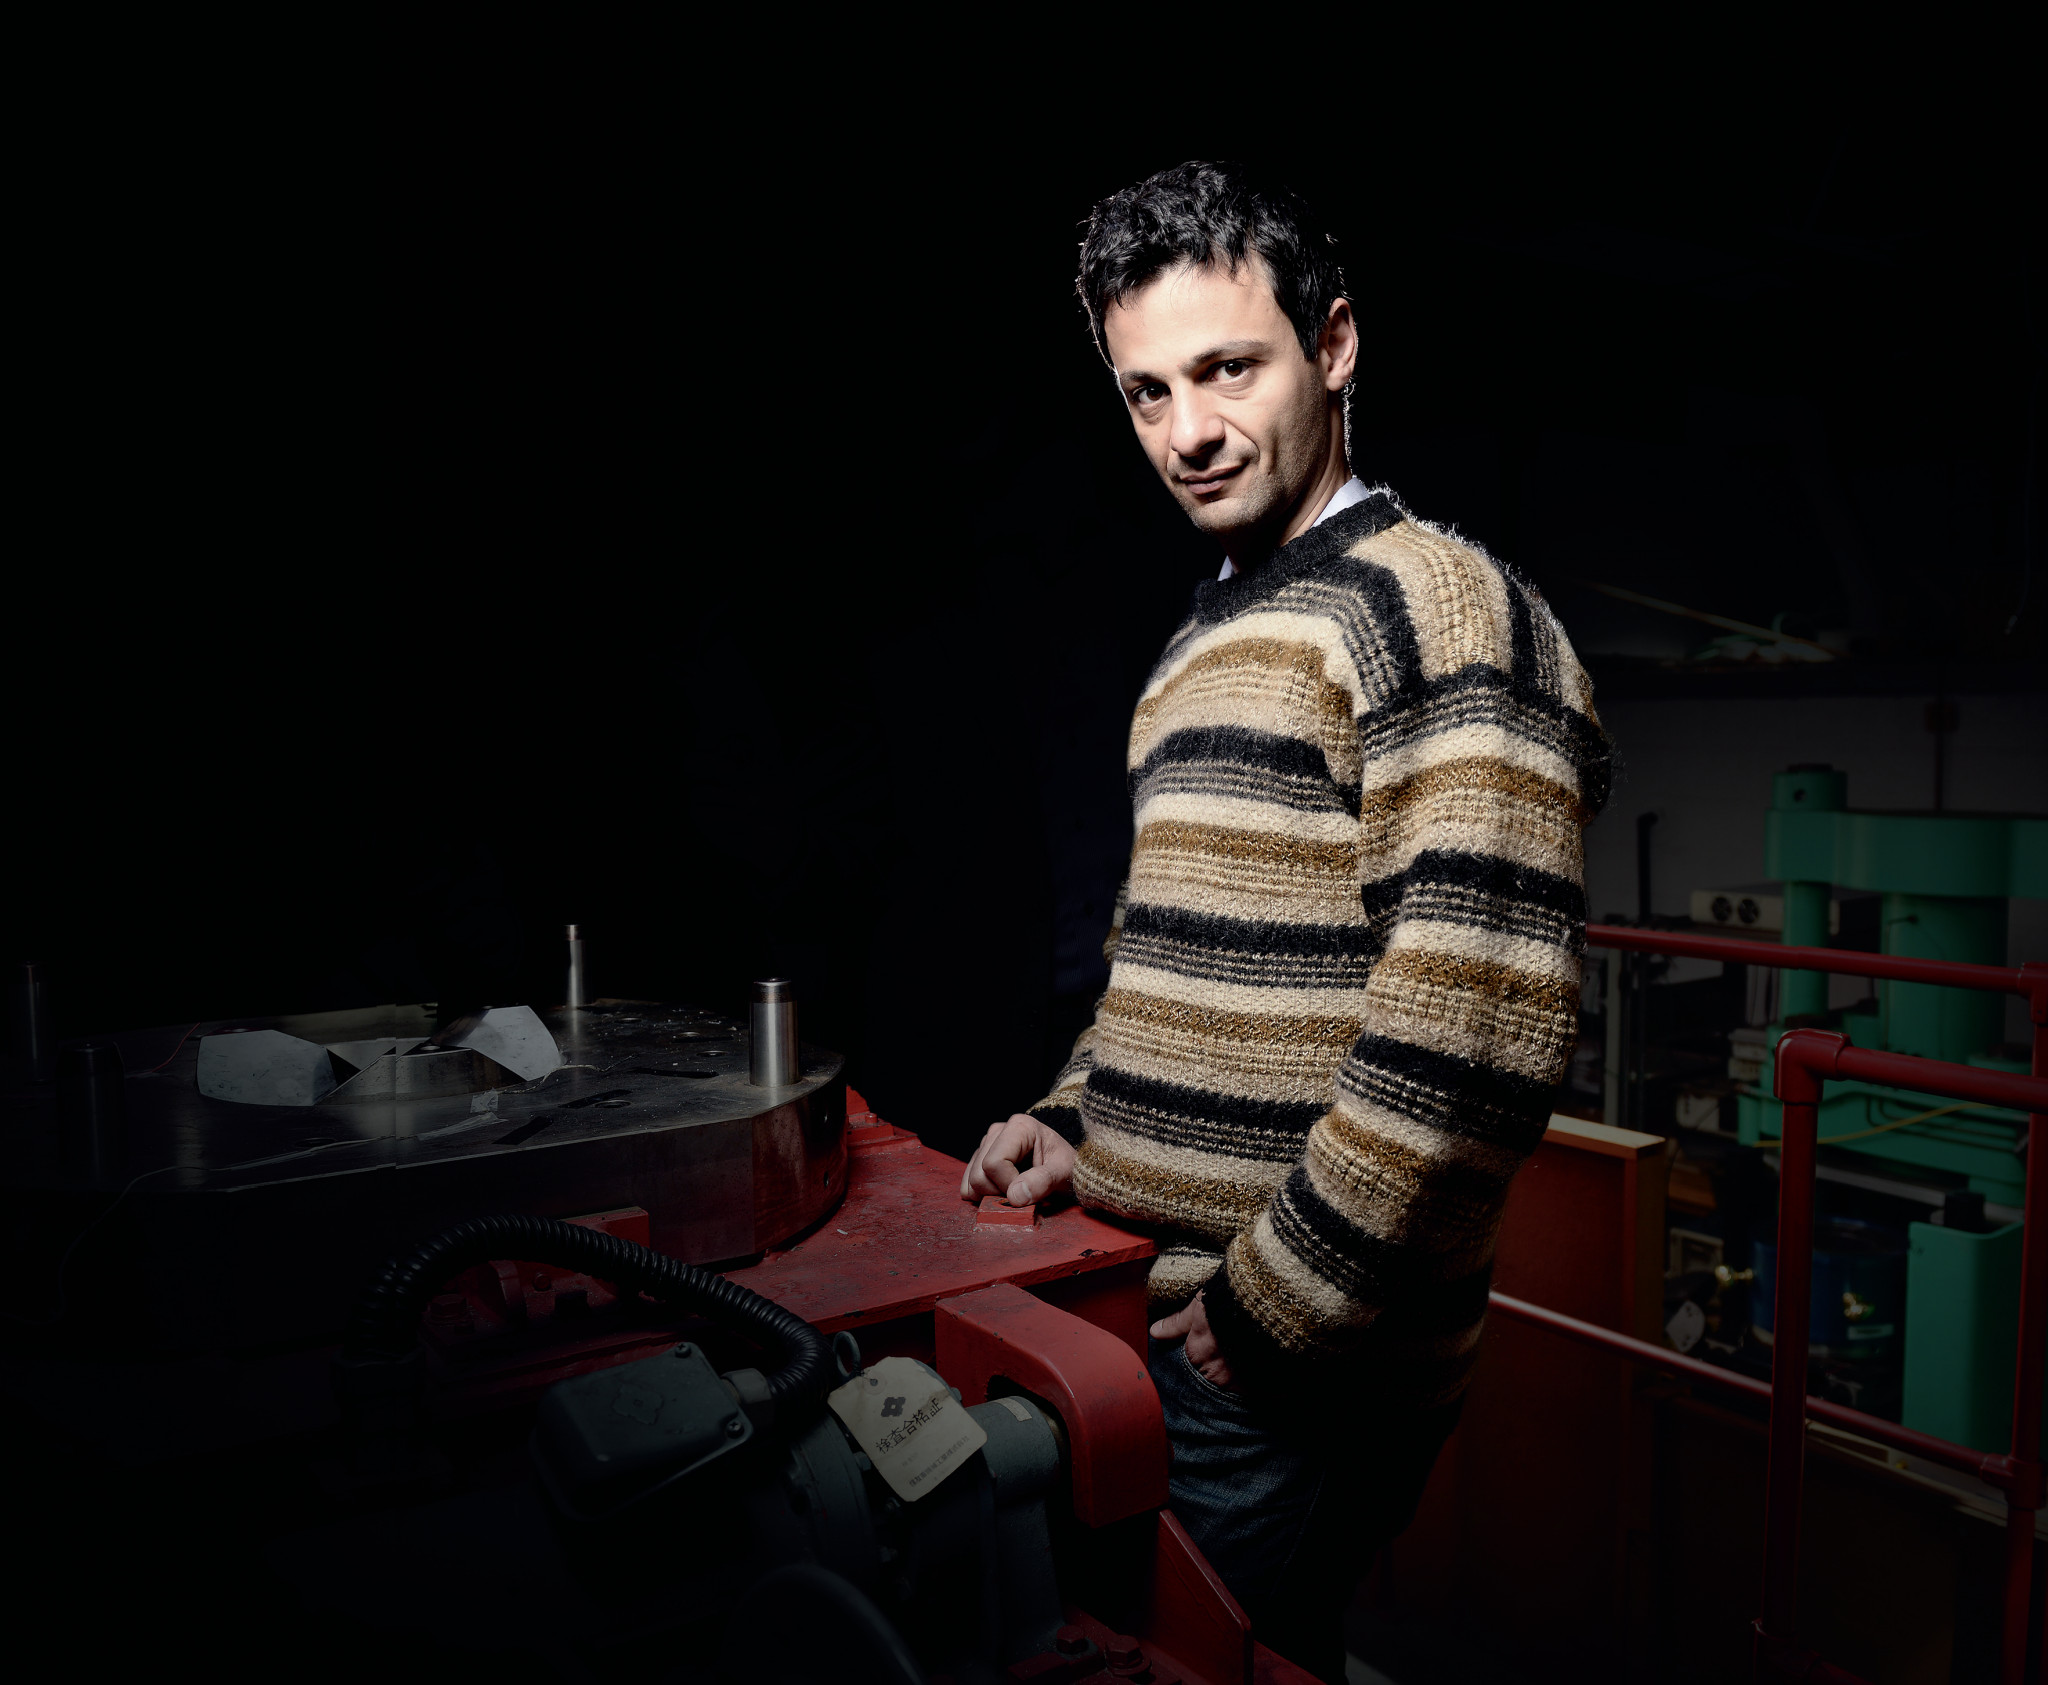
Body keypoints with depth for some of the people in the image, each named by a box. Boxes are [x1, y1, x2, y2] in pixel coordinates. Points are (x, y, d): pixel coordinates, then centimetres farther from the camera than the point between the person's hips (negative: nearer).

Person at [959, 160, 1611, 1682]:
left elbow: (1473, 1032, -26)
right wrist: (1081, 1125, 8)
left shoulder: (1438, 611, -16)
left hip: (1299, 1380, -8)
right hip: (1151, 1328, 9)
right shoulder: (1206, 646, 13)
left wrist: (1271, 1313, -20)